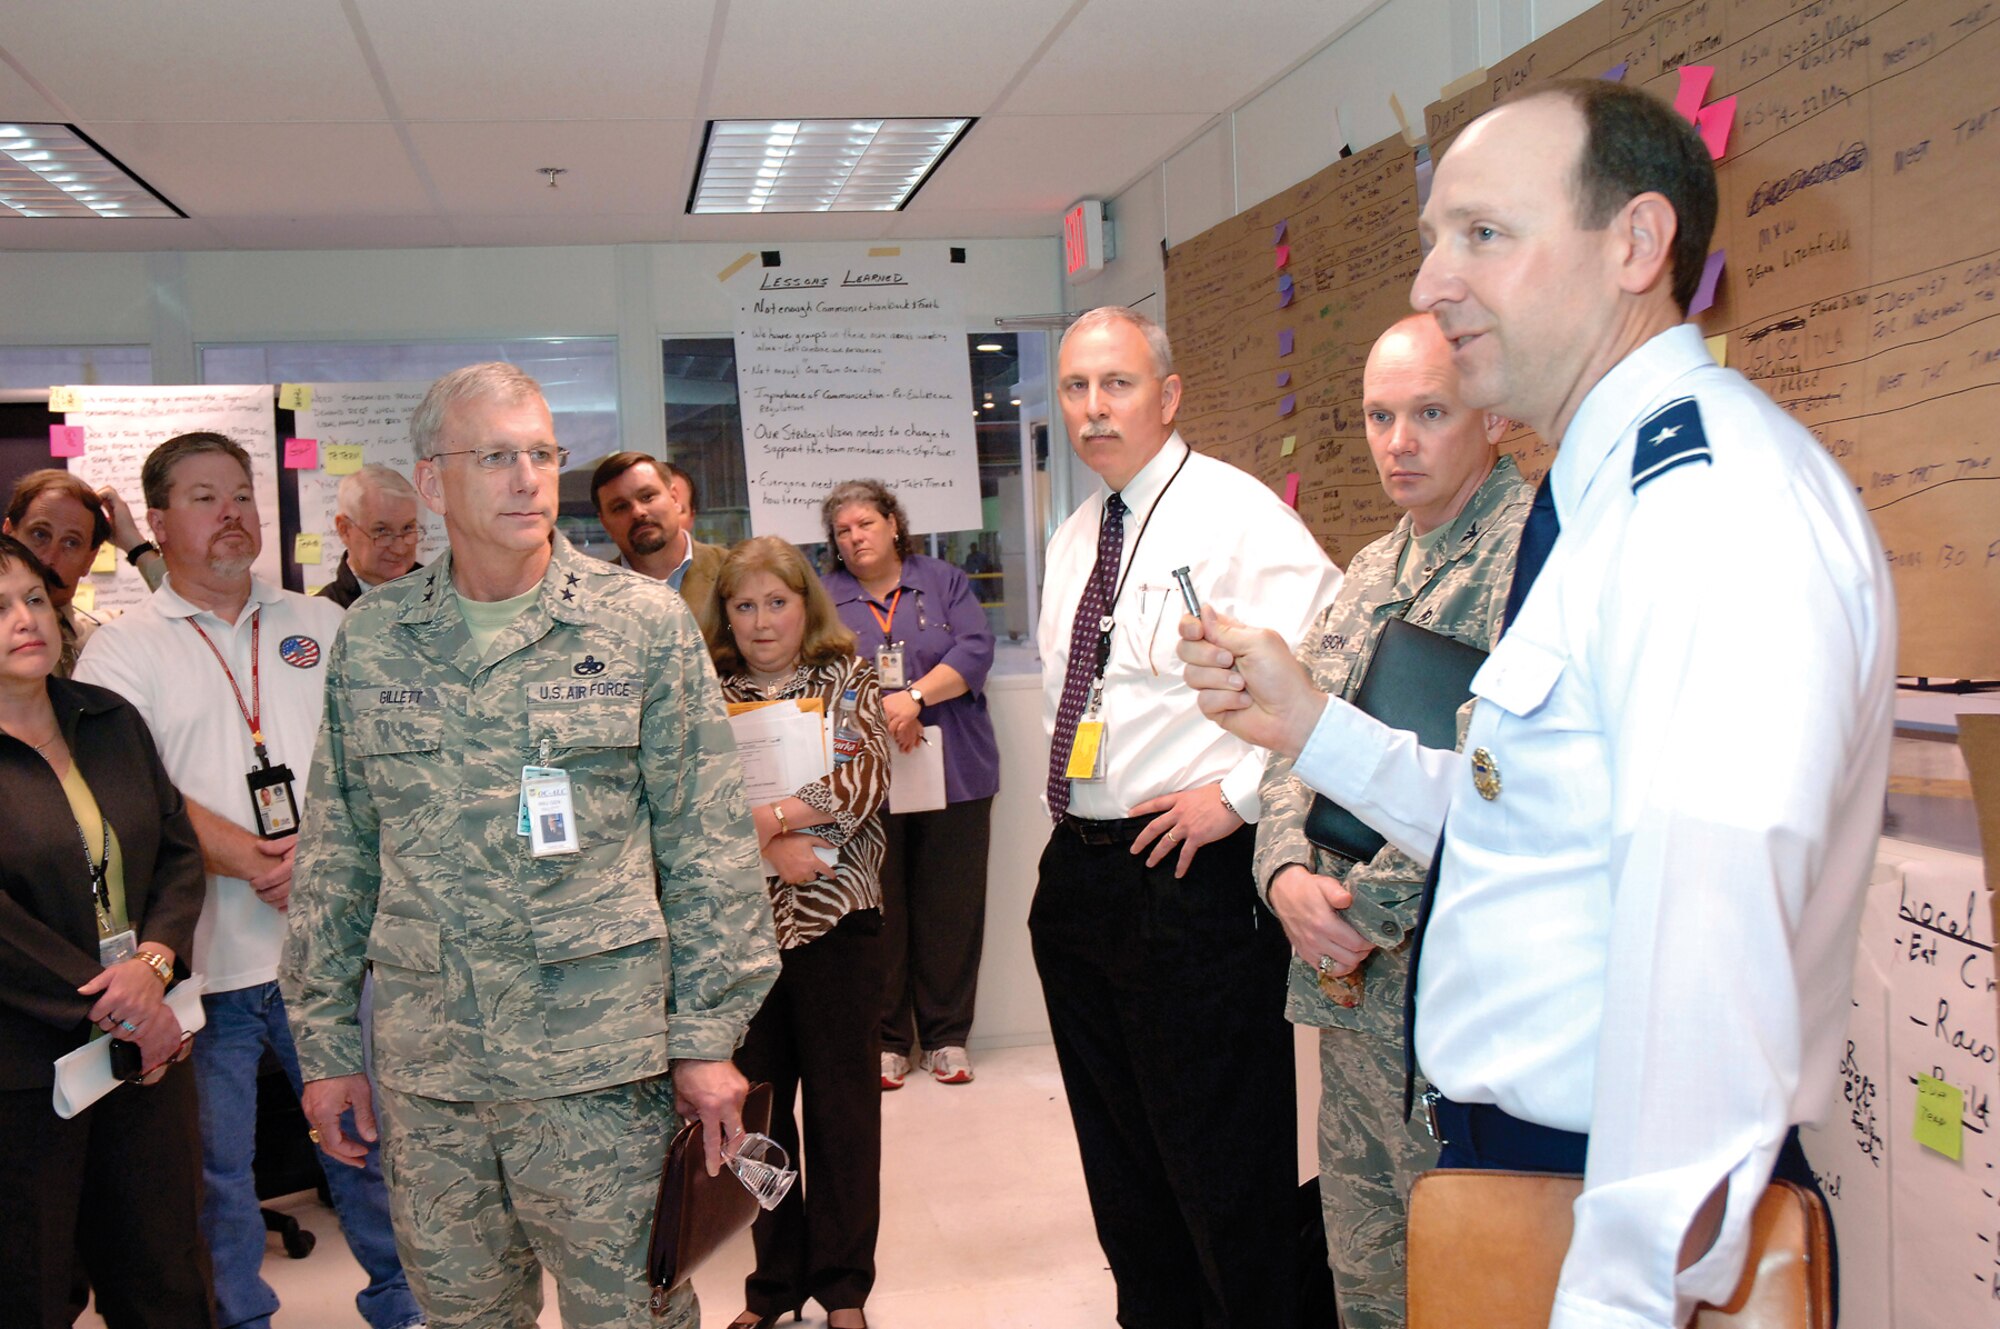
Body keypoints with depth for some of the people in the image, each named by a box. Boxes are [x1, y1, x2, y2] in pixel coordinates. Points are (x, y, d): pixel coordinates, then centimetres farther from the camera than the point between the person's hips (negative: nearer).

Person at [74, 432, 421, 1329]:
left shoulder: (318, 625, 10)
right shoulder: (123, 649, 1)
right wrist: (250, 861, -16)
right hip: (205, 965, -2)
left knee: (368, 1141, 12)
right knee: (215, 1171, 10)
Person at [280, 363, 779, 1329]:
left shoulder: (645, 624, -2)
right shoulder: (370, 639, 6)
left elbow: (707, 843, -3)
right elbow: (334, 856, 10)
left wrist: (706, 1034, -5)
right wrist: (326, 1044, 9)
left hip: (600, 1061, -2)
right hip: (424, 1067, 3)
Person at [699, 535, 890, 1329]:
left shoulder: (848, 682, 6)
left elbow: (866, 778, -8)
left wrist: (765, 817, -17)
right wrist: (769, 848, -15)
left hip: (835, 916, -1)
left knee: (841, 1101, 4)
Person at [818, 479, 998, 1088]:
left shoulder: (943, 581, 11)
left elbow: (975, 650, -5)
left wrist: (914, 696, -18)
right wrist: (883, 713, -20)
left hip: (952, 772, 0)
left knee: (951, 908, 3)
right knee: (876, 912, 2)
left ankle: (946, 1036, 14)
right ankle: (886, 1039, 12)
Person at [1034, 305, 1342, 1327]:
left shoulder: (1237, 515, -10)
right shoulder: (1072, 540, 14)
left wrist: (1239, 794, -19)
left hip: (1191, 872, -8)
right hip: (1076, 873, 8)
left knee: (1222, 1163, 0)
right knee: (1118, 1153, 20)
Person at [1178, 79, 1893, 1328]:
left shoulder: (1717, 499, -21)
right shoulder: (1615, 490, 13)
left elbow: (1711, 948, -29)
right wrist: (1308, 722, 8)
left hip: (1613, 1202, -9)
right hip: (1511, 1141, 9)